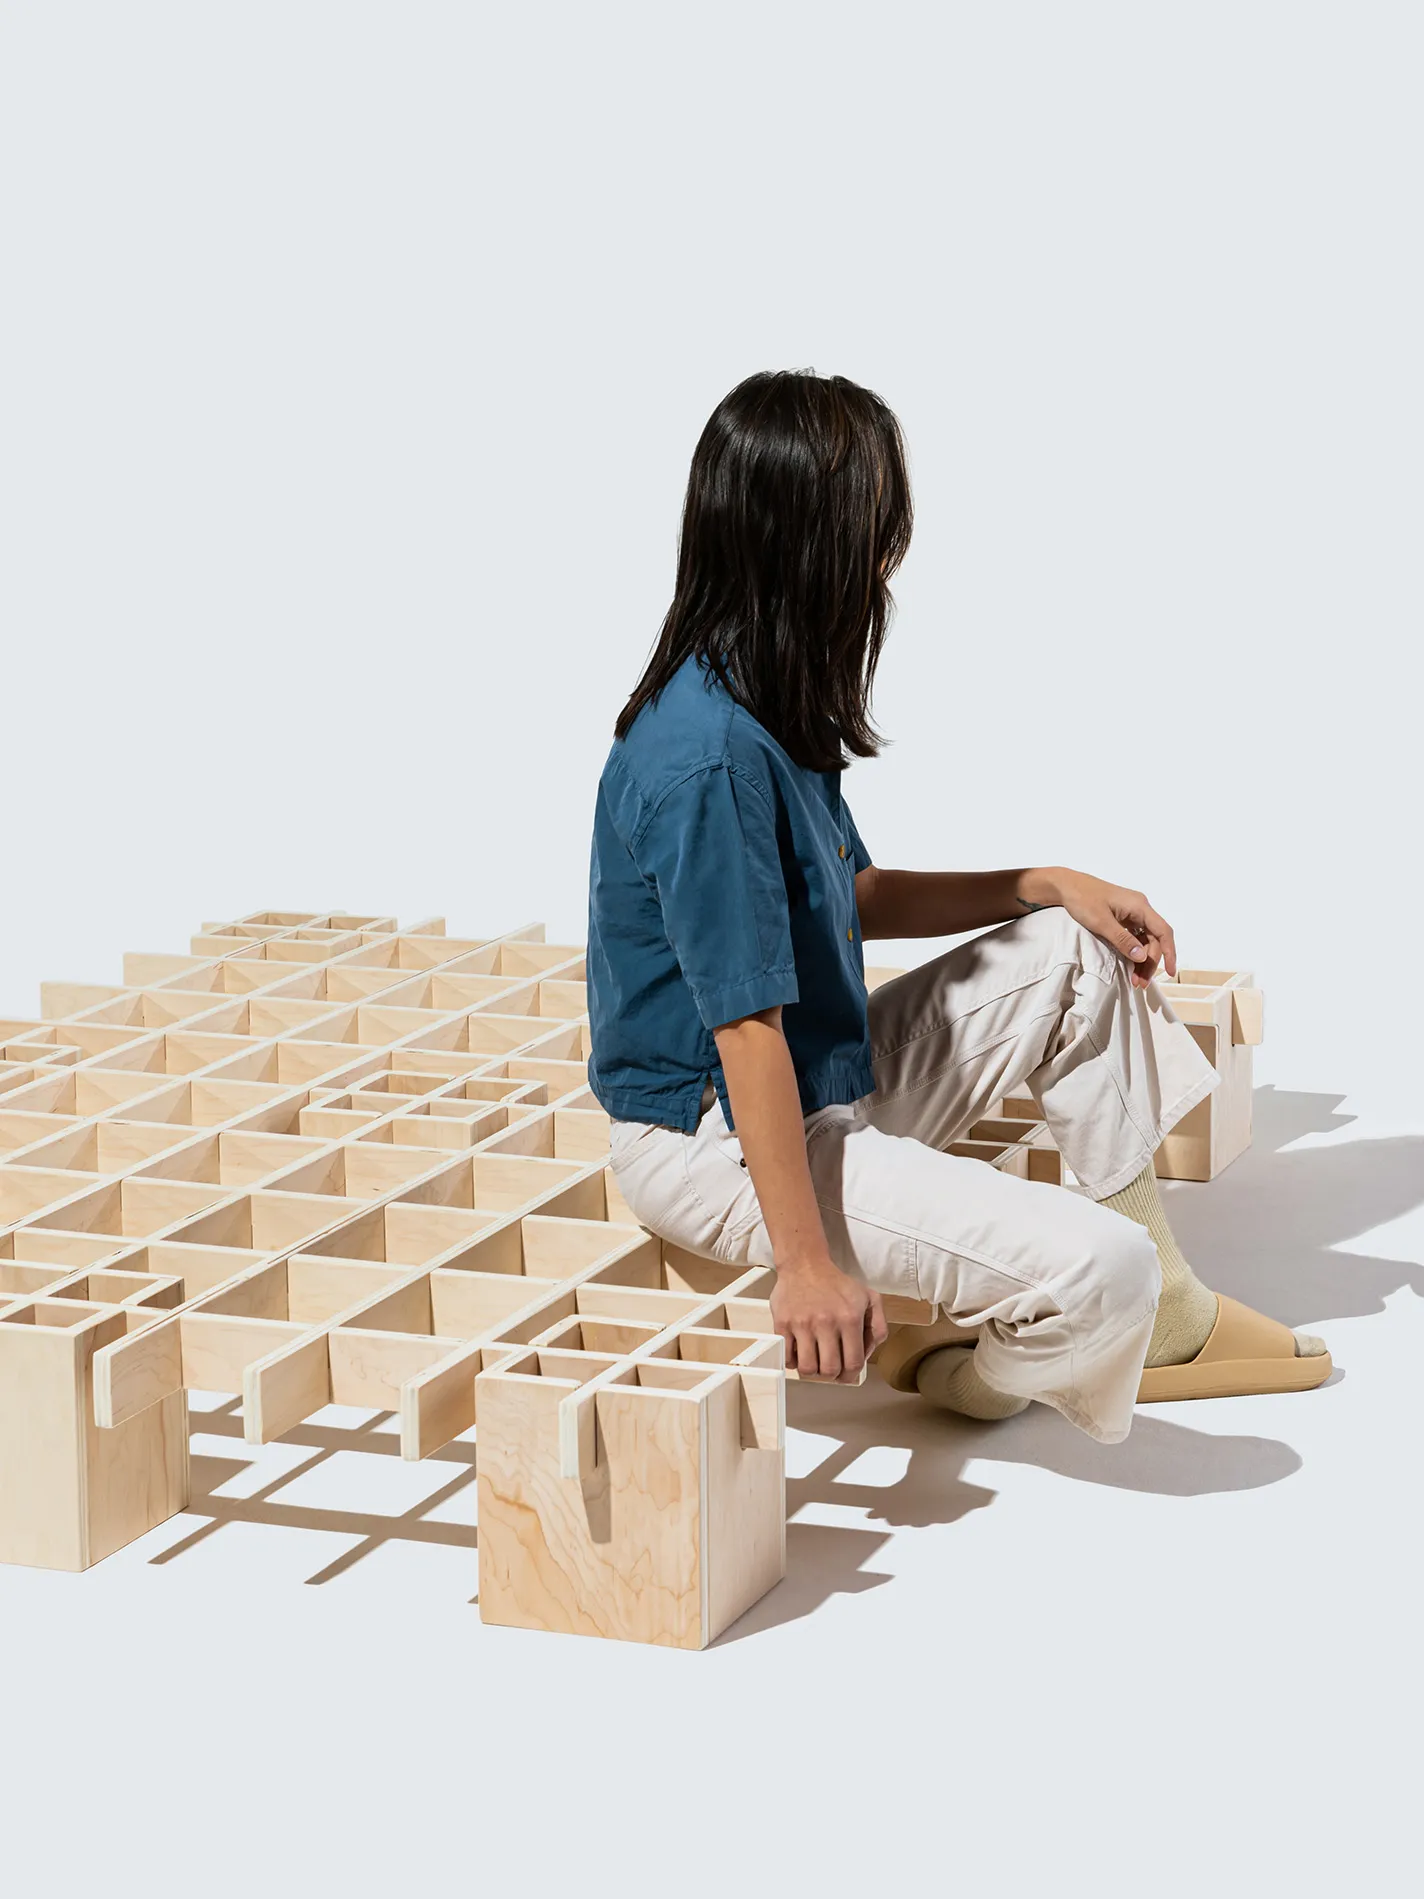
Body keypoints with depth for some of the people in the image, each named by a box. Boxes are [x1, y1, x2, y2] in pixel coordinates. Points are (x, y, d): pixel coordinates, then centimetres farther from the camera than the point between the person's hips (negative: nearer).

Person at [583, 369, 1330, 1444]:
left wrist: (1050, 885, 9)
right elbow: (748, 1031, -28)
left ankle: (1167, 1314, 19)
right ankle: (958, 1371, 12)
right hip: (716, 1147, -11)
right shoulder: (708, 758, -28)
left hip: (830, 1087, 11)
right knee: (1095, 1273, -23)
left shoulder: (769, 706, 4)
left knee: (1079, 951, 15)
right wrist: (807, 1263, -25)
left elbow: (858, 900, 18)